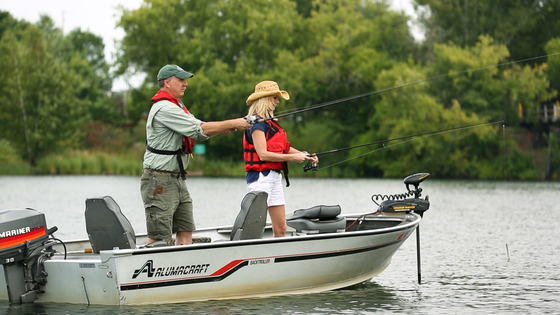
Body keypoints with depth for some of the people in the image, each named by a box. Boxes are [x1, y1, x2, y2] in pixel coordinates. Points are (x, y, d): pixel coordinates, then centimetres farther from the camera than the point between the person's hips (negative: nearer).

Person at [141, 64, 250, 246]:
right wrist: (232, 124, -14)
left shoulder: (177, 106, 18)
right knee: (159, 237, -10)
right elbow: (199, 129, -20)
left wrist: (225, 128, -6)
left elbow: (198, 132, 12)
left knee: (186, 231, 7)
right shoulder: (164, 108, -17)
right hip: (160, 181, -10)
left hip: (177, 179, 10)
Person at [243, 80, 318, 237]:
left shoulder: (270, 121, 17)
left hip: (274, 176, 10)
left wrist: (306, 156, 7)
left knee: (280, 228, 7)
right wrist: (292, 157, -14)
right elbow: (263, 154, -19)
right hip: (261, 176, -10)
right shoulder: (258, 122, -11)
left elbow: (283, 147, 21)